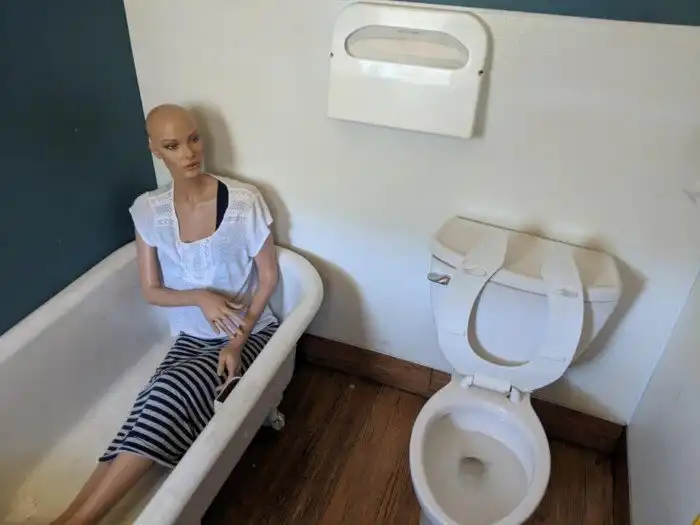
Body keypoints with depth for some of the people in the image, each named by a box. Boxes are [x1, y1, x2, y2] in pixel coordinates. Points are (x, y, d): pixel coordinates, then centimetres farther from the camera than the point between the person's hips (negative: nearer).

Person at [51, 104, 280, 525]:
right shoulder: (148, 210, -5)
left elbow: (268, 277, -8)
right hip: (192, 336, 4)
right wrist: (199, 297, -20)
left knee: (174, 392, -27)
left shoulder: (244, 201, -15)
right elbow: (152, 291, 1)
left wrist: (238, 341, -17)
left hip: (251, 331, -3)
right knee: (157, 407, -23)